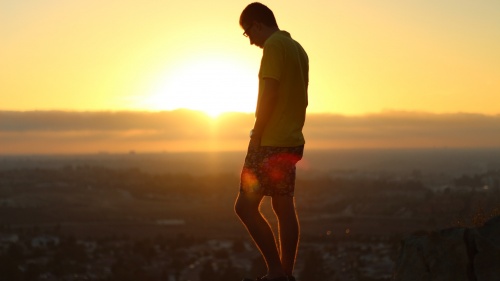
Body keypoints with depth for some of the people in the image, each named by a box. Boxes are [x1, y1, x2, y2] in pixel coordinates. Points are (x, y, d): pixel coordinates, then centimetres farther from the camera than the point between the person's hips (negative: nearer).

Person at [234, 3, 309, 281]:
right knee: (285, 208, 9)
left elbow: (269, 93, -18)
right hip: (291, 141, 9)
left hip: (271, 141, -9)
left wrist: (256, 135, -15)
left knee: (246, 206, -7)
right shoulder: (298, 49, 16)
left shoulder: (274, 45, -11)